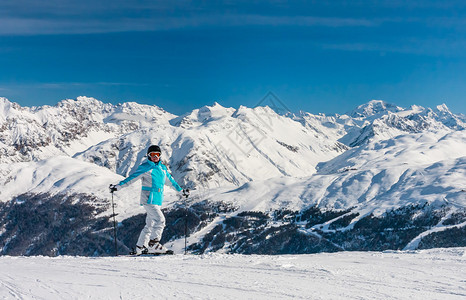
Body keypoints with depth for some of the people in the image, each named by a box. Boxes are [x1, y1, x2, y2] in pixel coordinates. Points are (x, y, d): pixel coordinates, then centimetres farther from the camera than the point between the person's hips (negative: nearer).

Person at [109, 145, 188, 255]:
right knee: (160, 220, -18)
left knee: (150, 224, 9)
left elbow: (171, 179, 27)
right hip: (148, 198, -7)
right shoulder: (145, 167, -4)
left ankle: (140, 247, 16)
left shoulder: (162, 167, 15)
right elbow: (132, 178, -5)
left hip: (158, 199, 7)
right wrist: (118, 186, -13)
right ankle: (153, 243, -10)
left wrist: (181, 190, 35)